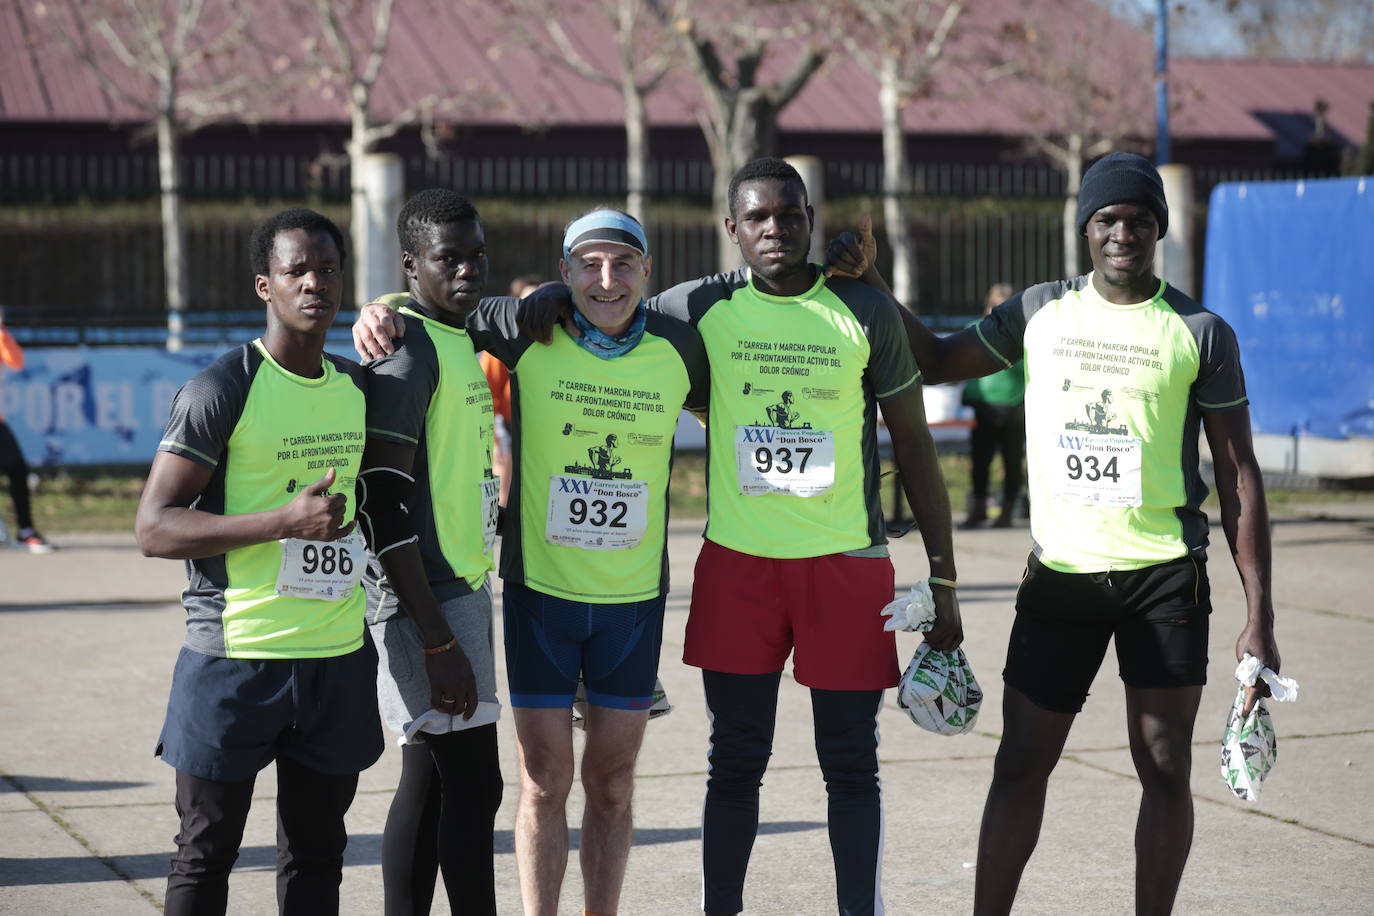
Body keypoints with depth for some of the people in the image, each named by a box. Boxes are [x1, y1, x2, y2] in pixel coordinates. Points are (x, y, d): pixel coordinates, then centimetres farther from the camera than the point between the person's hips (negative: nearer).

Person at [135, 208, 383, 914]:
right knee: (205, 856, 3)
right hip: (235, 661, -5)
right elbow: (154, 527, -14)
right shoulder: (221, 390, -9)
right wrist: (285, 522, -21)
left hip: (339, 660, 6)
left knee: (316, 856, 11)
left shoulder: (357, 386, 10)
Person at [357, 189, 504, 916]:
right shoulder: (409, 347, -15)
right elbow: (385, 506, -20)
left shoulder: (460, 343, 15)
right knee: (473, 783, -8)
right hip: (427, 600, -10)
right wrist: (439, 640, -22)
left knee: (430, 781, 11)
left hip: (461, 586, 10)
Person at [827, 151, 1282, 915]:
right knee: (1021, 766, 2)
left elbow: (1239, 475, 0)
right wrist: (869, 283, 7)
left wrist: (1259, 615, -5)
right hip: (1060, 573, 2)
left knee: (1167, 771, 0)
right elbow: (937, 361, 19)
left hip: (1165, 574, -2)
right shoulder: (1040, 312, 7)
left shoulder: (1200, 333, 0)